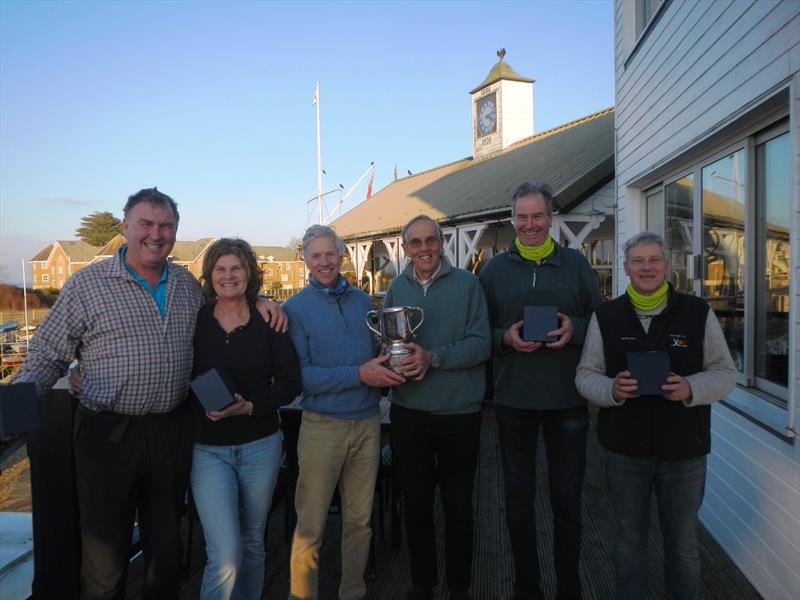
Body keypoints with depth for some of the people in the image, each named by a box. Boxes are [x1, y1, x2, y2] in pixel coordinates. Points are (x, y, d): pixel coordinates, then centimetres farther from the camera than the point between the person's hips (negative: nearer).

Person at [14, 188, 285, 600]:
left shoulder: (188, 284, 8)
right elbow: (48, 355, -1)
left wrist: (258, 301, 6)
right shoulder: (87, 284, -4)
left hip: (172, 431, 4)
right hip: (108, 434, -3)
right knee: (104, 561, 8)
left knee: (166, 546, 18)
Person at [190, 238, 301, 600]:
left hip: (260, 445, 1)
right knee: (225, 554, -9)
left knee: (252, 543, 17)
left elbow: (289, 384, -2)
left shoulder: (269, 323, -1)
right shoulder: (195, 321, -1)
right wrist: (202, 408, -13)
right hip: (208, 448, -1)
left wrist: (250, 406, -16)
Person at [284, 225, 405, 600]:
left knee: (360, 520, 16)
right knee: (311, 526, 6)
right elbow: (300, 376, -14)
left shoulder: (363, 301, 8)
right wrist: (360, 375, -21)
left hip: (368, 422, 4)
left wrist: (388, 370, -6)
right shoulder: (295, 309, -5)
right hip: (323, 425, -4)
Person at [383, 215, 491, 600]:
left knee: (459, 506, 13)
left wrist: (433, 358, -23)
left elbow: (481, 344, -11)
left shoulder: (467, 284, -4)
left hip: (460, 412, -2)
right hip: (409, 413, 3)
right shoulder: (397, 288, 5)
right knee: (415, 503, 15)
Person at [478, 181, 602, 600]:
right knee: (518, 499, 12)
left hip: (567, 400, 0)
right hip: (513, 400, 1)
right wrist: (506, 338, -14)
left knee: (567, 499, 11)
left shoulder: (575, 264, 4)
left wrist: (575, 328, -14)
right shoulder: (494, 270, 4)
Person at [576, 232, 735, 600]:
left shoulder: (698, 313, -1)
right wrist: (612, 389, -20)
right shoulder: (606, 317, 0)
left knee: (682, 542, 17)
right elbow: (585, 375, 1)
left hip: (684, 450, 0)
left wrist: (691, 388, -20)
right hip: (624, 449, 0)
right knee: (629, 537, 16)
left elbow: (725, 373, 0)